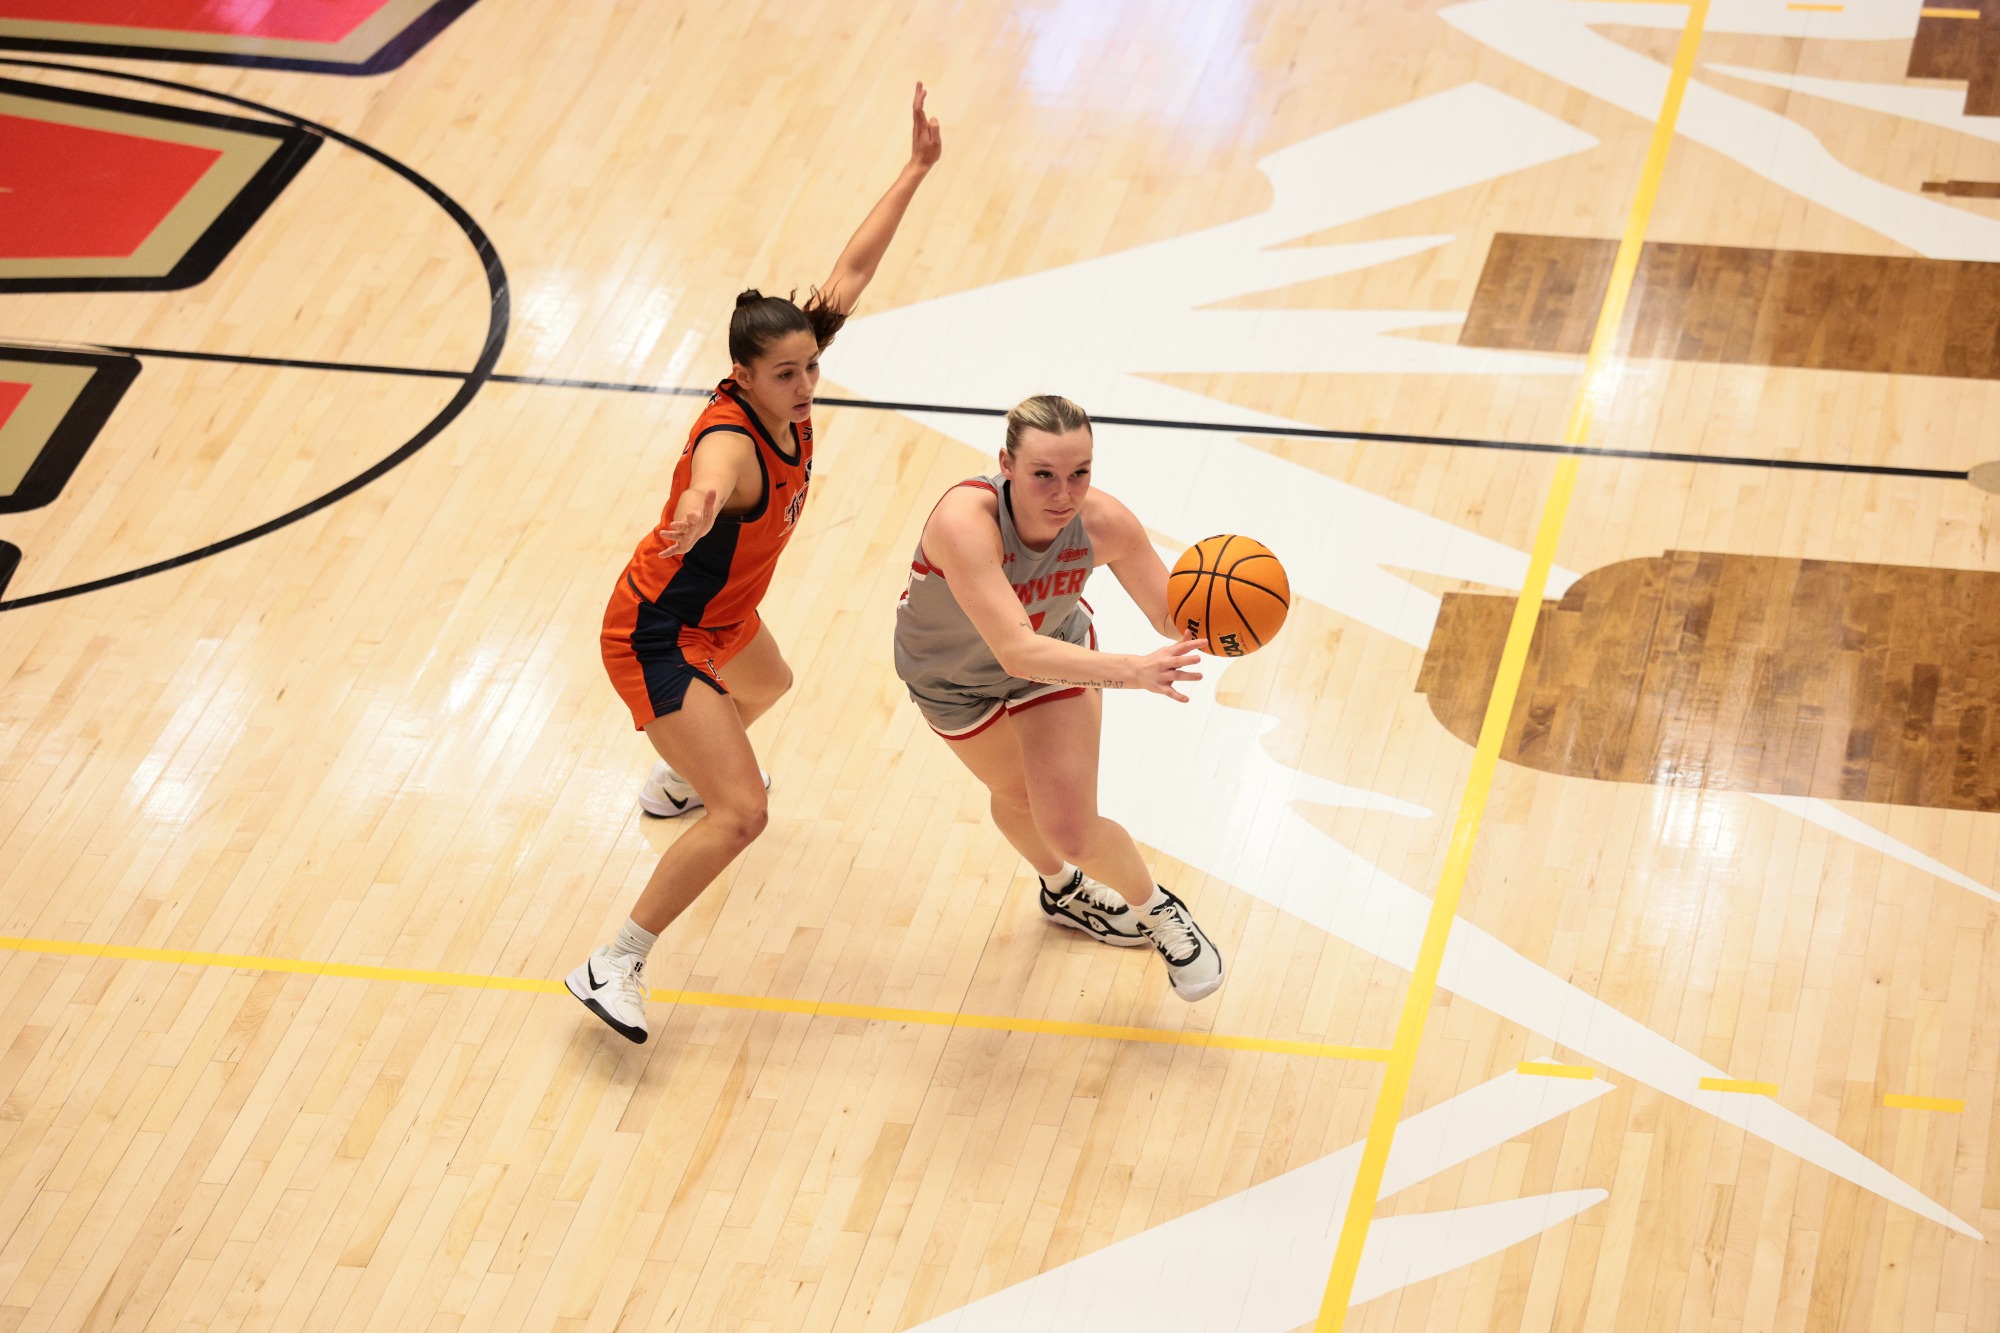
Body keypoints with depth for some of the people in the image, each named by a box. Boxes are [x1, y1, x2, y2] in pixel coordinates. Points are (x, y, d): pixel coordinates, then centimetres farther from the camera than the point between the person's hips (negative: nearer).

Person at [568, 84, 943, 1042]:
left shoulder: (784, 396, -13)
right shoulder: (731, 443, -36)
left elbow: (851, 271, -5)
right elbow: (709, 484, -64)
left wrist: (916, 169, -5)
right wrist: (698, 511, -87)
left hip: (718, 618, 10)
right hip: (657, 639, -10)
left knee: (767, 687, 40)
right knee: (743, 813, -17)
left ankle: (675, 783, 70)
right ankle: (613, 967, -6)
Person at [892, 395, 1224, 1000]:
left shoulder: (1104, 521, -34)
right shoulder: (965, 523, -46)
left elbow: (1173, 619, -25)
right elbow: (1017, 651, -54)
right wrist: (1129, 671, -67)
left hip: (1058, 647, 1)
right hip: (954, 676, -1)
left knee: (1072, 831, -6)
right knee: (1017, 795, 24)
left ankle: (1158, 913, 26)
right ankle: (1061, 887, 57)